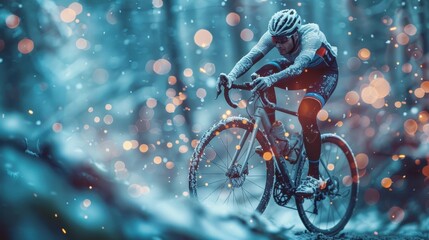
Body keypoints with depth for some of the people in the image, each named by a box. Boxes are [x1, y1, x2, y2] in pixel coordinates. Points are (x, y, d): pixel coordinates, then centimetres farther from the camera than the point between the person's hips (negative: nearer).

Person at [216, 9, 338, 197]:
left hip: (325, 72, -5)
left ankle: (314, 176, -18)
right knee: (262, 75, -25)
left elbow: (297, 68, -52)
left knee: (306, 113, -31)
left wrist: (271, 80, -69)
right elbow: (251, 56, -35)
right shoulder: (274, 35, -25)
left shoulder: (311, 37, -38)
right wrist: (231, 76, -54)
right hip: (301, 71, 5)